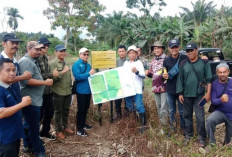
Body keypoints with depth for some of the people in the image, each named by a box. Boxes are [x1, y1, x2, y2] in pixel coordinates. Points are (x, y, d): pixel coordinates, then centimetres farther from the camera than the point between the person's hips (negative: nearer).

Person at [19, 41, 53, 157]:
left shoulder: (33, 61, 15)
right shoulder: (25, 61, -16)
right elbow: (27, 80, -26)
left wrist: (44, 81, 16)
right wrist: (45, 83, -20)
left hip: (34, 99, 10)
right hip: (30, 100, -10)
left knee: (29, 124, 20)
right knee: (34, 126, 0)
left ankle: (28, 145, 34)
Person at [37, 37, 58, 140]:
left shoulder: (45, 58, 12)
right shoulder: (36, 59, -16)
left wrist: (54, 74, 6)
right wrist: (52, 74, -17)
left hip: (48, 90, 8)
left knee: (50, 111, 17)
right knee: (40, 113, 5)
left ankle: (45, 132, 35)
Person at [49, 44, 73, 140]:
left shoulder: (66, 63, 12)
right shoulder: (53, 63, -9)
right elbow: (53, 77, -18)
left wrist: (71, 88, 18)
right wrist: (62, 72, -25)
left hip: (68, 91, 6)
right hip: (58, 92, -6)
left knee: (66, 110, 16)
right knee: (58, 111, 6)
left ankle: (65, 127, 31)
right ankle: (58, 130, 18)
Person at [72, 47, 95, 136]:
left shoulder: (88, 65, 10)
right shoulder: (76, 64, -10)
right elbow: (77, 77, -23)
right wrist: (89, 73, -28)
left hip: (88, 90, 7)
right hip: (81, 90, -7)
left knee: (86, 108, 17)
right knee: (81, 109, -2)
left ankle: (83, 124, 32)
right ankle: (79, 129, 7)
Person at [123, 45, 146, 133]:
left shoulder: (139, 63, -1)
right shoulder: (125, 63, 13)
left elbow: (143, 75, -9)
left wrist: (137, 72, -28)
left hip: (137, 89, -5)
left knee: (139, 107, -9)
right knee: (129, 107, 12)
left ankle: (143, 125, -1)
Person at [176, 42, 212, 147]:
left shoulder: (204, 63, -2)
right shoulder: (183, 64, 2)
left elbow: (209, 79, -1)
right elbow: (180, 79, 3)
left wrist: (208, 93, -7)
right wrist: (180, 93, 0)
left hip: (199, 95, -2)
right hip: (186, 95, 2)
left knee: (200, 117, -1)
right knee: (187, 115, 12)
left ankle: (202, 137, 17)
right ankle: (188, 135, 29)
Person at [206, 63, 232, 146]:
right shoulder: (214, 84, -7)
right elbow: (213, 101, -13)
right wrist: (221, 100, -33)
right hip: (220, 112, -2)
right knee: (210, 120, -33)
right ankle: (212, 143, -15)